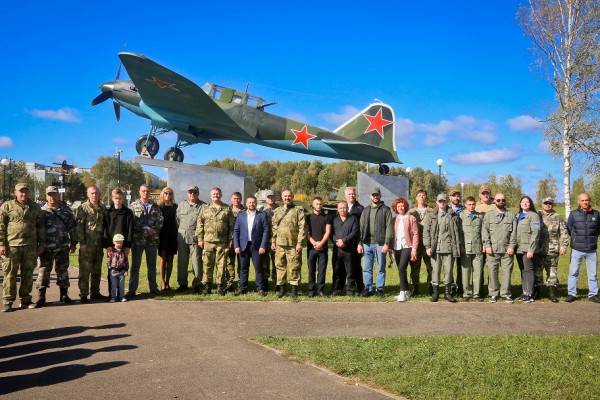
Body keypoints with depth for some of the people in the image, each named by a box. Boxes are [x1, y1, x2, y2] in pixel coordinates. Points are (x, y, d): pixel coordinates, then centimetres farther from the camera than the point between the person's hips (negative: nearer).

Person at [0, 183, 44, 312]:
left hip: (30, 247, 3)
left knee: (28, 274, 8)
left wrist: (41, 243, 11)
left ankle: (25, 300, 18)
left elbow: (40, 226, 16)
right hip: (11, 246, -3)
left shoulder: (35, 207, 12)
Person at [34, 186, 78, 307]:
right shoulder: (42, 211, 2)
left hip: (63, 247, 2)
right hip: (47, 247, -2)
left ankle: (64, 294, 20)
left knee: (63, 270, 9)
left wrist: (73, 243, 8)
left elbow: (72, 227, 10)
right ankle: (41, 296, 5)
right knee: (44, 271, -1)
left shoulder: (66, 210, 7)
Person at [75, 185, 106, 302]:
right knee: (85, 270, -2)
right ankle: (83, 294, 4)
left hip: (99, 245, 5)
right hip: (87, 245, -5)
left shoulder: (103, 209, 11)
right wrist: (82, 243, -15)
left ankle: (95, 292, 21)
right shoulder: (82, 208, -4)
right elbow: (79, 227, -8)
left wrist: (105, 242, 13)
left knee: (97, 270, 11)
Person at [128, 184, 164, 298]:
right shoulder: (133, 206, 2)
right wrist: (146, 230, -14)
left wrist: (155, 229, -12)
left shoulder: (155, 206, 11)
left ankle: (153, 288, 19)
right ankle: (132, 290, 5)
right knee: (135, 265, 1)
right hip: (138, 239, -3)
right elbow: (131, 222, -7)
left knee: (152, 265, 11)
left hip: (152, 239, 3)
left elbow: (160, 220, 7)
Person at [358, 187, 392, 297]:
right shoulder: (366, 210, 13)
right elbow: (361, 227, 12)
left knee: (381, 268, 5)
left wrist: (386, 243, -13)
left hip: (380, 243, -3)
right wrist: (360, 243, 4)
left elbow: (389, 227, -6)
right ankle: (368, 288, 12)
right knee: (366, 268, 4)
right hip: (367, 243, 3)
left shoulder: (385, 210, 1)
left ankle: (380, 288, 14)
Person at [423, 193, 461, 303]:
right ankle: (435, 292, 12)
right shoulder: (431, 216, 8)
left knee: (448, 270, 3)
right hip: (435, 248, 0)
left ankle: (447, 292, 14)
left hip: (449, 248, 0)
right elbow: (426, 232, 4)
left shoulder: (453, 216, 8)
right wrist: (427, 246, -5)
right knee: (435, 270, 2)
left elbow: (457, 232, 8)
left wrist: (457, 247, 2)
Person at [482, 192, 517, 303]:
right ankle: (493, 294, 7)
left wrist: (512, 246, -3)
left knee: (506, 272, -1)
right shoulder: (488, 215, 10)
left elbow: (514, 232, 7)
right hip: (492, 249, -1)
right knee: (493, 272, -1)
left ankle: (505, 294, 8)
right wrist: (487, 245, -6)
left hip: (507, 250, 1)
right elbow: (484, 231, 4)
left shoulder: (511, 216, 13)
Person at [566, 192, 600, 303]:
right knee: (573, 273, 3)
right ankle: (572, 294, 11)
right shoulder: (573, 214, -3)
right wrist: (576, 239, 9)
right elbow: (568, 229, 8)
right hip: (577, 249, -1)